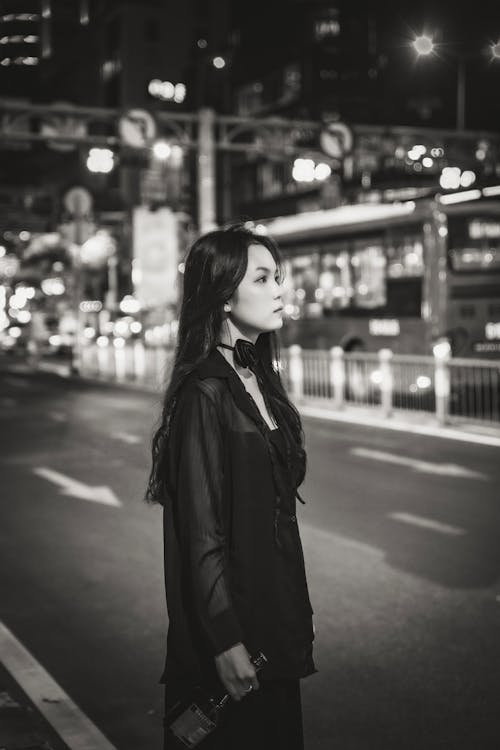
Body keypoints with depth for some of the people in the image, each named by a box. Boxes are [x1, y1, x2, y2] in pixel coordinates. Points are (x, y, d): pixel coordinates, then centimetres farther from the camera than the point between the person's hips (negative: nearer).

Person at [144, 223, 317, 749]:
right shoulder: (205, 393, -19)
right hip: (229, 614, -8)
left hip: (274, 618, 8)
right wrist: (225, 642, -20)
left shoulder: (260, 380, 7)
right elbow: (201, 530, -20)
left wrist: (295, 616, 15)